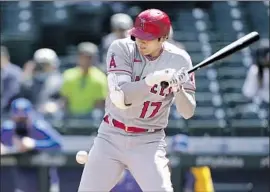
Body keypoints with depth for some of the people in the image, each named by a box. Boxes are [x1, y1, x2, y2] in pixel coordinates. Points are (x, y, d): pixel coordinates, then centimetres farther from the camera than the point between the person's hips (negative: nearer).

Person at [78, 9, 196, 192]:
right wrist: (154, 79, -36)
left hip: (148, 142, -1)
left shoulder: (179, 60, -10)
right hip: (111, 136, 1)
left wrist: (179, 89, -32)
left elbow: (188, 112, -11)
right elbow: (120, 98, -23)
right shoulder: (121, 49, -12)